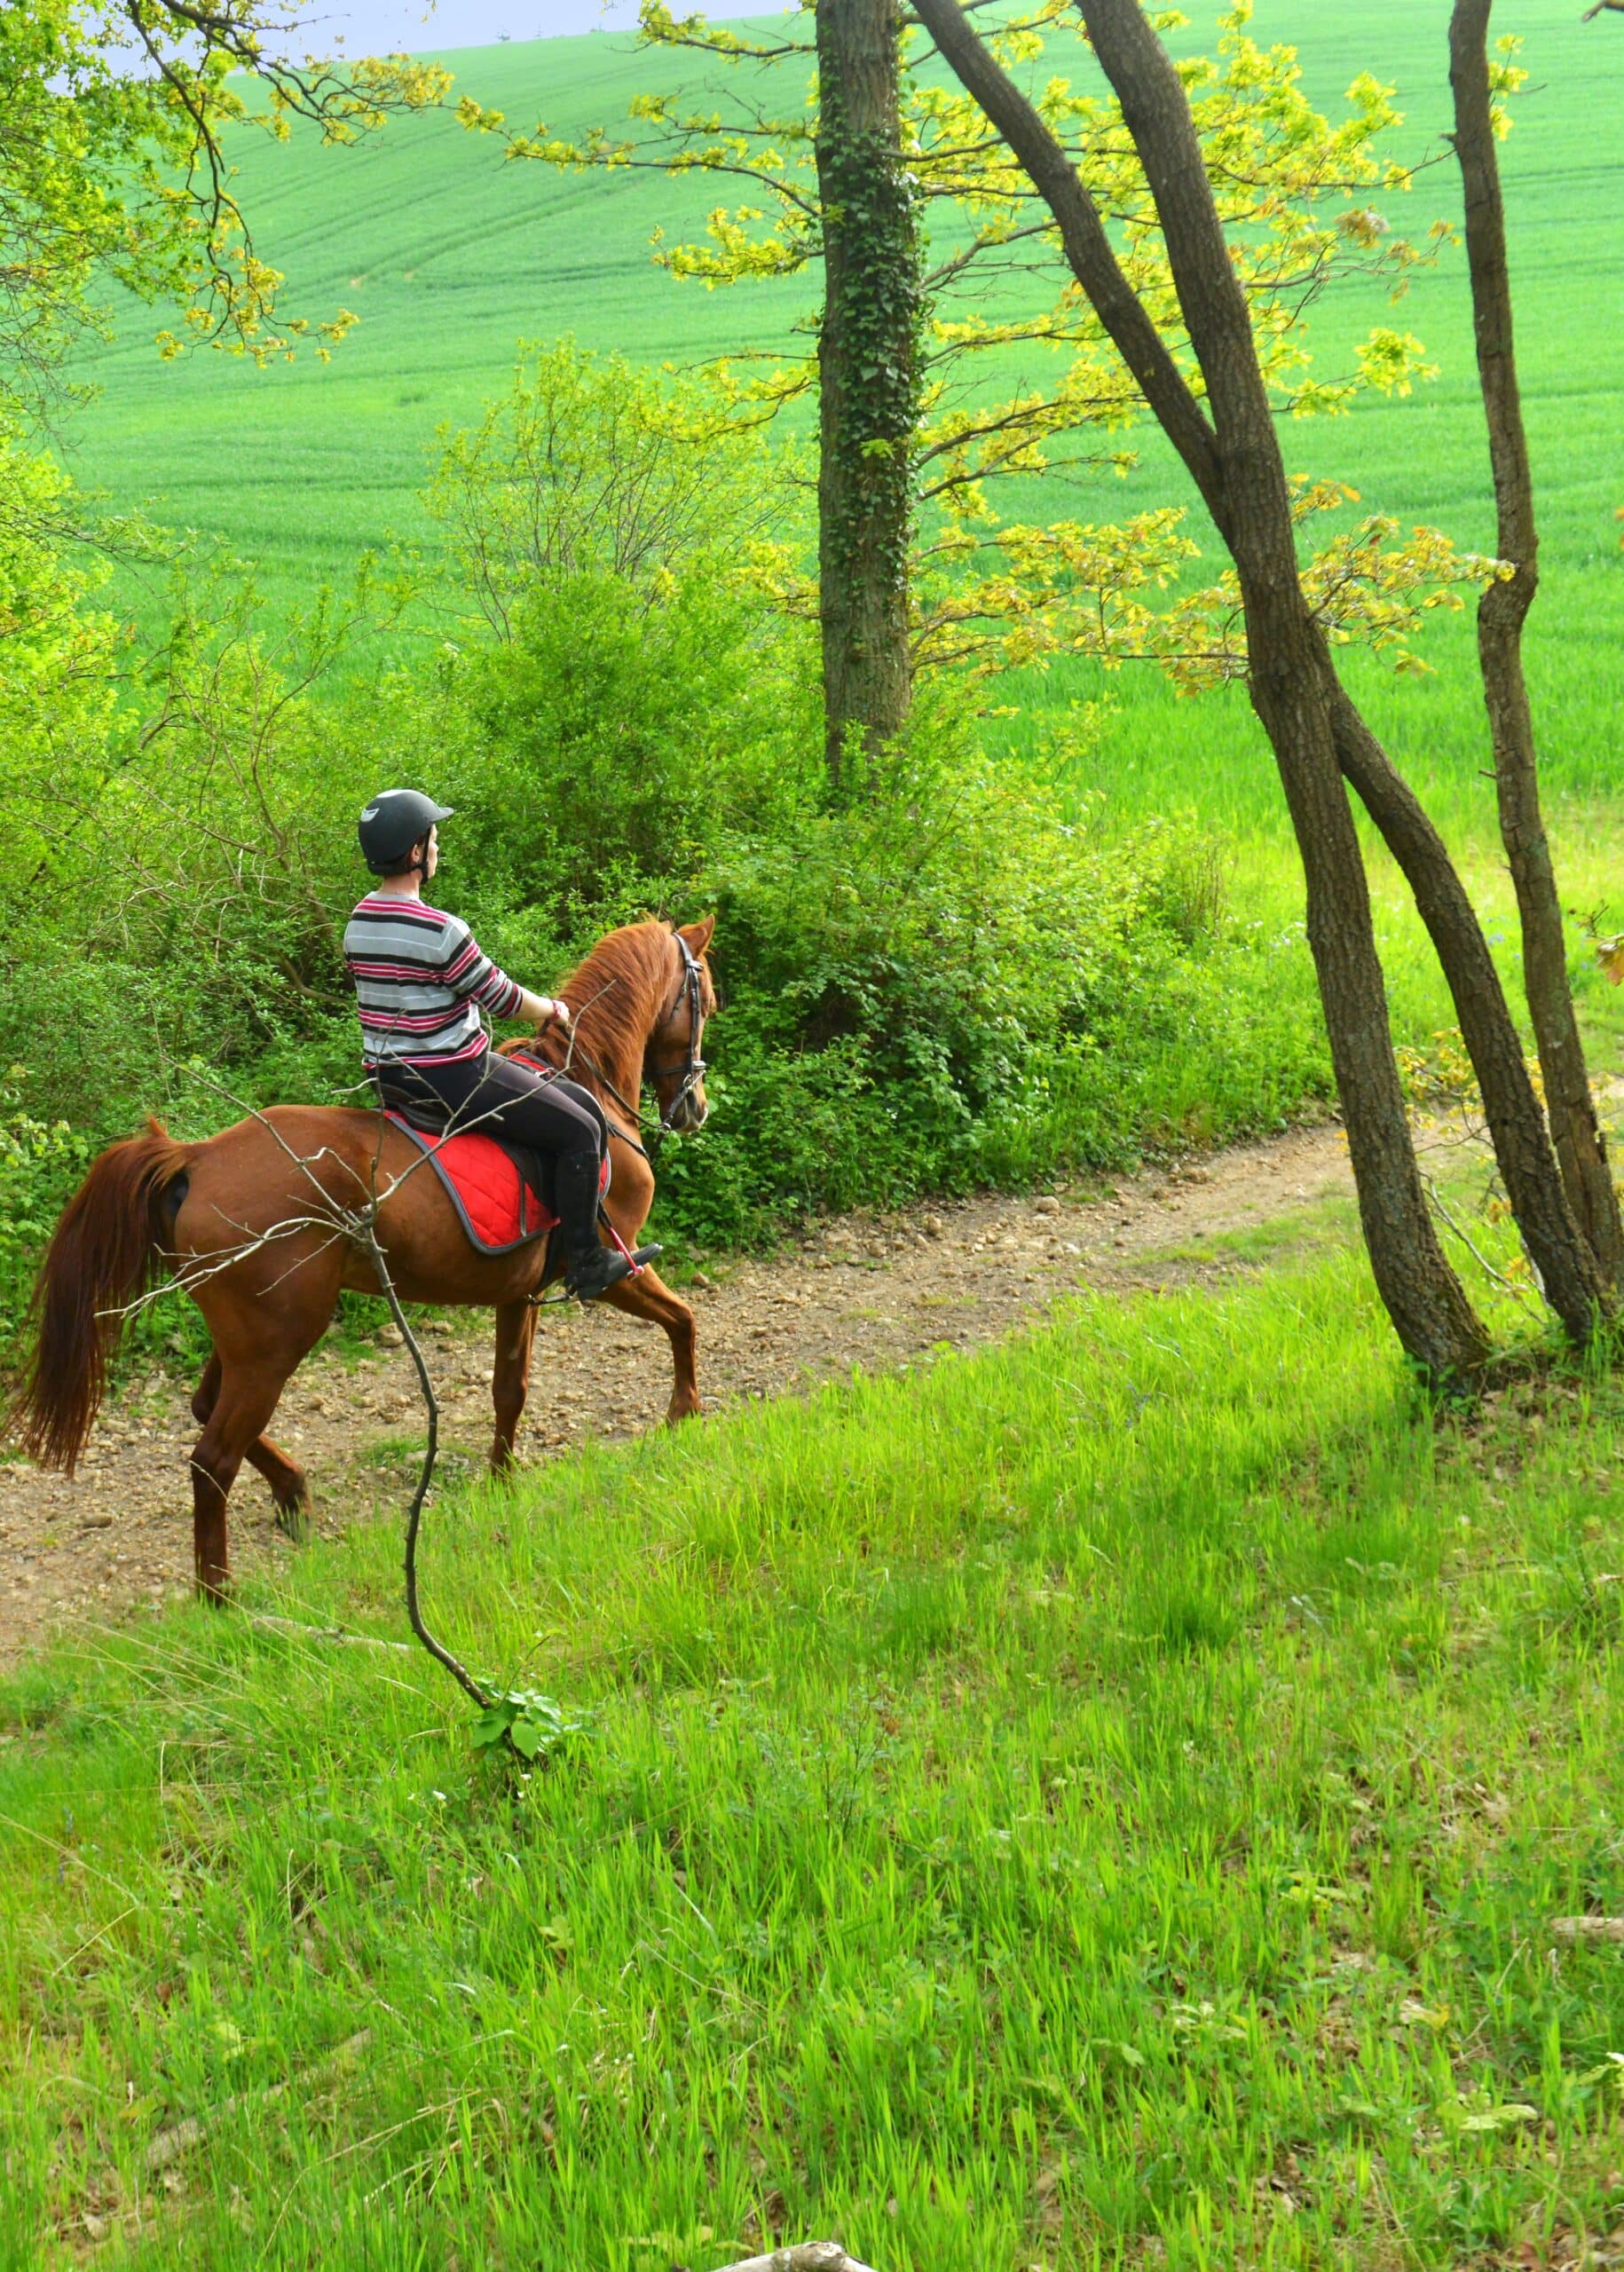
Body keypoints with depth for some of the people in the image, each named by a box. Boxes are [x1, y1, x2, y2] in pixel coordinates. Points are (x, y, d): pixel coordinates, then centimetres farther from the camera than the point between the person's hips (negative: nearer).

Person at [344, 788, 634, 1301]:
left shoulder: (357, 924, 3)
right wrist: (554, 1010, 8)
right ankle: (585, 1264, 6)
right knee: (581, 1129, 2)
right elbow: (502, 997, -13)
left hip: (388, 1080, 10)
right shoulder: (441, 931, -23)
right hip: (451, 1081, -10)